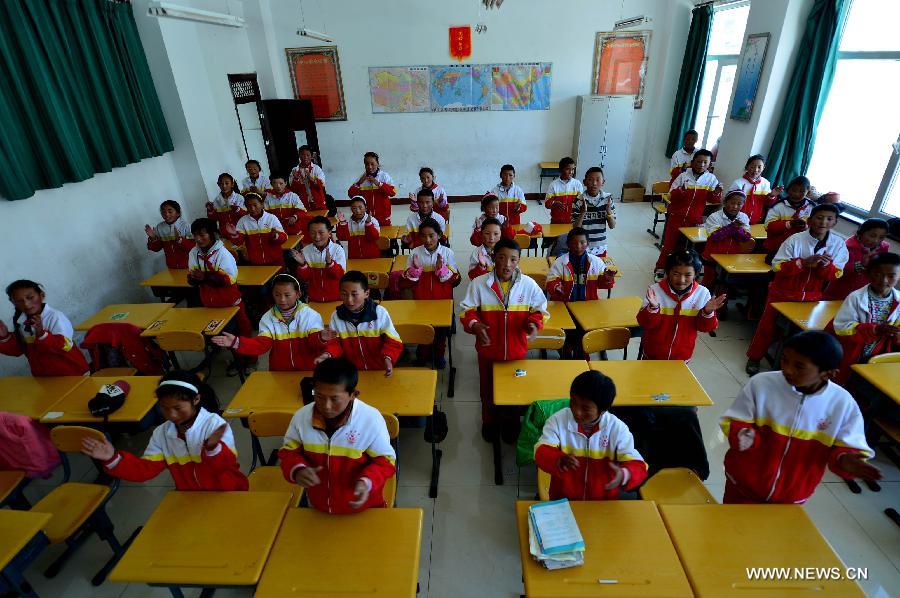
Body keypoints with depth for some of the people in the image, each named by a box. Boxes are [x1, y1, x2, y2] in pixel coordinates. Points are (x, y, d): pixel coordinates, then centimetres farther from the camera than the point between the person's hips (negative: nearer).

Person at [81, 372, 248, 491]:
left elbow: (228, 465, -23)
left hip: (225, 494, -4)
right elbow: (146, 469, 2)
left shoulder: (215, 424, -18)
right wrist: (113, 459, -10)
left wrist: (213, 448, -43)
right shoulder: (161, 433, 1)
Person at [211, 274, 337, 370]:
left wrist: (322, 338, -37)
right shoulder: (268, 318, 1)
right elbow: (262, 344, -6)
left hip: (308, 371, -2)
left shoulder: (311, 315, -7)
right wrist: (237, 342, -21)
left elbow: (315, 342, -13)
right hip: (279, 371, 2)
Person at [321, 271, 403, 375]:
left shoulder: (380, 313, -6)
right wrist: (328, 354, -13)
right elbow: (335, 343, 8)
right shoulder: (336, 316, 1)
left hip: (379, 370, -3)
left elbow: (392, 341, -3)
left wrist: (388, 358, -21)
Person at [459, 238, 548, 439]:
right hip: (488, 349, 0)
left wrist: (534, 323, -19)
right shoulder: (479, 283, -14)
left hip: (516, 349, 1)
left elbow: (540, 309, 1)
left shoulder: (529, 284, -11)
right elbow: (466, 310, -6)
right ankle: (489, 421, 48)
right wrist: (474, 325, -25)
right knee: (487, 387, 20)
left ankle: (511, 421, 48)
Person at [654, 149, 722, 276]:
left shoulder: (711, 178, 1)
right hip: (676, 217, -1)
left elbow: (713, 200, 2)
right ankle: (660, 268, 17)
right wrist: (680, 191, -26)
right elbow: (671, 196, -7)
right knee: (669, 244, 5)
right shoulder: (683, 176, -5)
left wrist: (717, 193, -18)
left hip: (695, 220, 2)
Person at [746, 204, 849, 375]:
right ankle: (754, 358, 24)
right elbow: (777, 266, -19)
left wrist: (827, 265, -26)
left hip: (811, 296, 3)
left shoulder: (839, 243, -6)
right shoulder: (795, 239, -16)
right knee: (768, 326, 7)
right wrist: (804, 262, -30)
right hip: (783, 293, -3)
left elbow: (836, 275, -5)